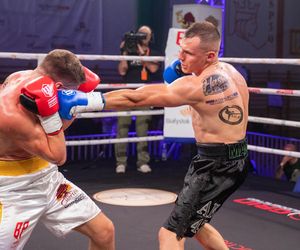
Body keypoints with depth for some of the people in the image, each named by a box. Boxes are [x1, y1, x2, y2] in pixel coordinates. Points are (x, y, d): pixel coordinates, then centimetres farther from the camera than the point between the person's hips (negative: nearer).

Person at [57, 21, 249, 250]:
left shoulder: (195, 85, -21)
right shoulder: (231, 71, 5)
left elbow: (136, 98, -24)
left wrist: (85, 101, -23)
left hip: (216, 166, -10)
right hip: (236, 161, 10)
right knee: (194, 224, 28)